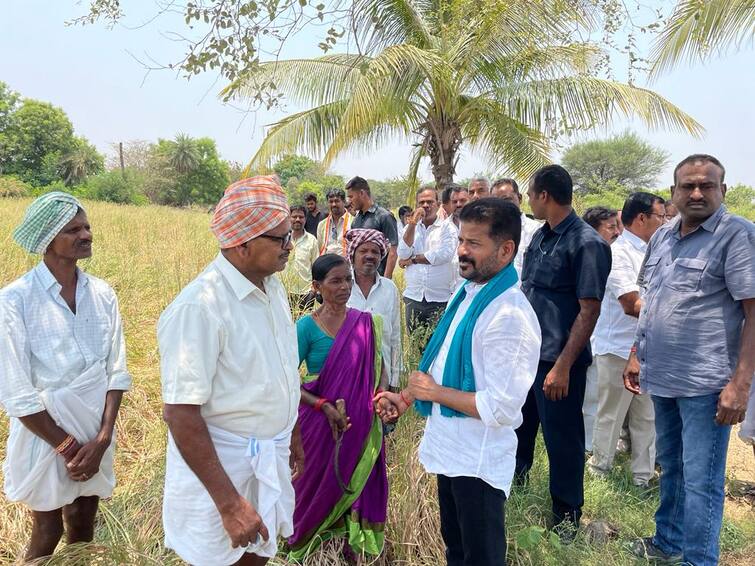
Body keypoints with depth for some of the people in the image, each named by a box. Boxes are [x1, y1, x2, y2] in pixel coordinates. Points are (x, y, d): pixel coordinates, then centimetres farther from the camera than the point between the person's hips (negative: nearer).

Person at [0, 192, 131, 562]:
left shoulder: (102, 294, -4)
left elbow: (117, 372, -1)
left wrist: (102, 439, -9)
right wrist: (66, 446, -12)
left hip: (95, 430, 4)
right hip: (44, 434, -4)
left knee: (83, 528, 19)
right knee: (48, 534, 14)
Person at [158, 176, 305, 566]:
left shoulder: (273, 287, 0)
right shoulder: (199, 307, -25)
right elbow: (180, 413, -25)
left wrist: (291, 433, 20)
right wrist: (229, 502, -24)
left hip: (271, 455, 7)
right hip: (221, 460, -7)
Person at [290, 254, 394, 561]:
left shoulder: (366, 322, -4)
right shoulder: (306, 326, -13)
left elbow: (379, 366, 8)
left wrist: (381, 394, -11)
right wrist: (323, 406, -21)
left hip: (362, 422, 3)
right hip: (320, 421, -2)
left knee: (359, 481, 15)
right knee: (320, 483, 15)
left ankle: (355, 543, 41)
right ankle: (306, 542, 43)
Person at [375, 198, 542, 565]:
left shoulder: (509, 316, -25)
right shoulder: (467, 293, 1)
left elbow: (501, 409, -29)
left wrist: (434, 392, -18)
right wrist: (408, 396, 6)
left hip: (478, 462, -8)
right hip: (451, 449, 8)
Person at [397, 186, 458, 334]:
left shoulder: (448, 228, 0)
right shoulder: (410, 227, 12)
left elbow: (444, 255, -16)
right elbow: (403, 254, -3)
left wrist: (413, 260, -5)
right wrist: (413, 224, -8)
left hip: (440, 299, -3)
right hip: (413, 296, 3)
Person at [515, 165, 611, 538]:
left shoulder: (586, 244, -17)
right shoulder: (540, 237, 7)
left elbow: (589, 311, -18)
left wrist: (562, 366, -21)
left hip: (558, 359, -7)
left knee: (561, 437, 7)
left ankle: (566, 513, 27)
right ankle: (516, 475, 47)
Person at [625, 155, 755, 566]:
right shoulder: (661, 236, 9)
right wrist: (638, 354, 14)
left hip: (706, 383, -7)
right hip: (662, 377, 7)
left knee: (700, 480, -1)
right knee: (670, 466, 21)